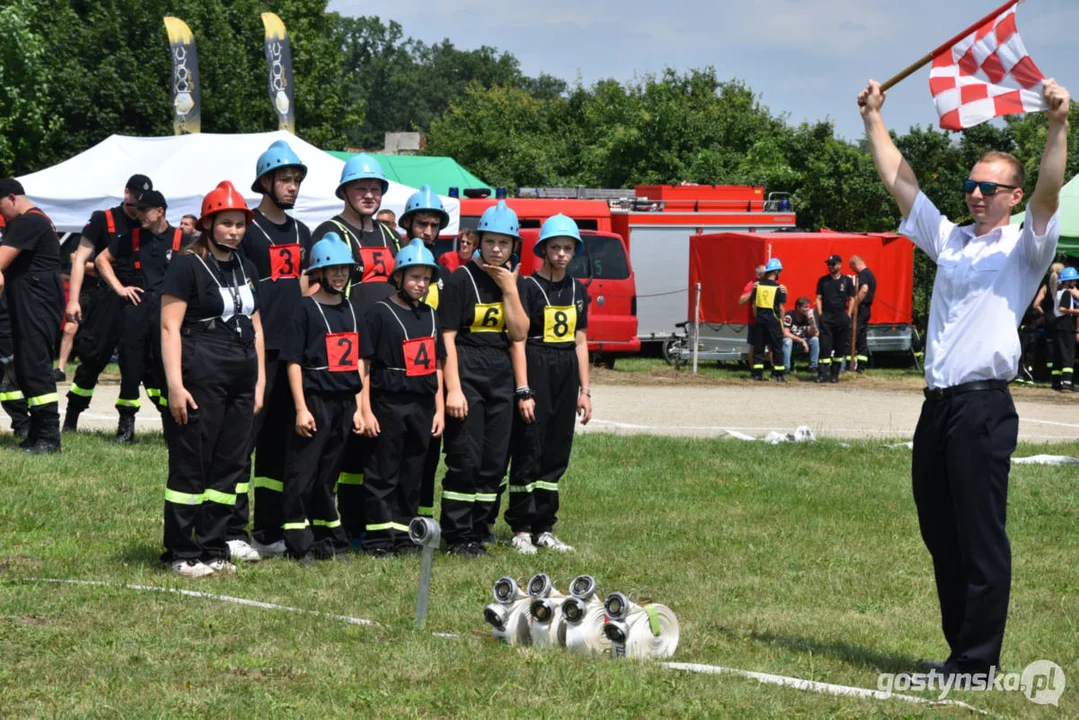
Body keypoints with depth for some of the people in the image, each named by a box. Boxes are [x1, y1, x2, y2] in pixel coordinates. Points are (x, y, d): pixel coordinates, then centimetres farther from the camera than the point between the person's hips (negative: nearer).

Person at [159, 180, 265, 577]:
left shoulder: (246, 269, 17)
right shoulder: (187, 265, -5)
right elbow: (169, 327, -11)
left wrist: (259, 382, 18)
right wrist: (175, 384, -17)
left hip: (240, 385, 7)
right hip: (201, 382, -7)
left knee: (229, 468, 9)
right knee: (190, 467, -3)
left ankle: (213, 549, 17)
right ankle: (183, 555, 3)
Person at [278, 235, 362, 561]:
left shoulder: (350, 310, 14)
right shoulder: (305, 309, -5)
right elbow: (293, 362, -8)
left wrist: (358, 407, 13)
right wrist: (301, 408, -14)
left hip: (344, 404, 6)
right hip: (315, 401, -6)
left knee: (327, 474, 14)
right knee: (302, 474, -5)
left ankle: (329, 539, 21)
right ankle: (298, 543, -2)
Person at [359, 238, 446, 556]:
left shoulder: (429, 315, 14)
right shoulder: (380, 313, -4)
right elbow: (363, 364, -7)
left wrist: (439, 409, 12)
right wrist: (366, 410, -11)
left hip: (423, 405, 6)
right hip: (388, 403, -6)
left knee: (413, 473, 9)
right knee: (383, 473, -2)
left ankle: (403, 535, 16)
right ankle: (378, 537, 3)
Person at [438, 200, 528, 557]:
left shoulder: (512, 281, 12)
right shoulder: (461, 279, -6)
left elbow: (519, 334, 3)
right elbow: (446, 337, -10)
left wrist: (510, 289, -5)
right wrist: (453, 389, -16)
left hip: (501, 378, 6)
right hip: (467, 376, -6)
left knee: (495, 462, 7)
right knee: (465, 460, -8)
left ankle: (479, 534, 16)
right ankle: (457, 537, -1)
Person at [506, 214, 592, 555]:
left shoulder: (577, 291, 13)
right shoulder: (528, 287, -5)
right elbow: (518, 341, -9)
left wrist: (584, 390, 12)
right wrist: (523, 391, -15)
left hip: (567, 374, 6)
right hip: (535, 371, -6)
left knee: (557, 456, 8)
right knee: (529, 453, -5)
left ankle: (544, 528, 15)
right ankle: (521, 530, 1)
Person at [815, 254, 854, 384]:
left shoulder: (847, 281, 5)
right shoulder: (823, 280, 7)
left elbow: (851, 299, 8)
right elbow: (818, 298, 7)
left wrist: (848, 315, 0)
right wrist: (820, 315, -2)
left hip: (841, 318, 1)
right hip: (826, 318, -1)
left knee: (840, 347, 4)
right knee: (825, 347, -8)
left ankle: (835, 373, 14)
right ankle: (823, 373, -11)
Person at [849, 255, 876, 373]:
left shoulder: (863, 274, -12)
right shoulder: (870, 274, 20)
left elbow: (864, 289, -26)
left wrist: (855, 305, -23)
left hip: (861, 309, -10)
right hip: (867, 309, 10)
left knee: (853, 336, -9)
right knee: (863, 339, 10)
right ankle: (861, 367, 10)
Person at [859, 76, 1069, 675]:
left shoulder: (1023, 248, 2)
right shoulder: (949, 240, 19)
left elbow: (1049, 195, -15)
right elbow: (900, 182, 23)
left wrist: (1057, 126, -27)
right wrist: (874, 120, 22)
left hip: (984, 407, -7)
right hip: (937, 403, 7)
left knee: (980, 538, -5)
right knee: (940, 536, 9)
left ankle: (978, 660, -2)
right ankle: (960, 647, 17)